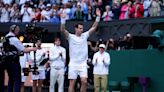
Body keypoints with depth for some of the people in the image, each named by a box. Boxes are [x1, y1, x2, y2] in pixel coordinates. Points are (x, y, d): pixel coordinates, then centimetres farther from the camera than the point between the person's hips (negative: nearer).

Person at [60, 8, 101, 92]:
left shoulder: (85, 36, 8)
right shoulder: (71, 37, -1)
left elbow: (94, 27, 5)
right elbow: (63, 30, -16)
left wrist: (98, 17, -5)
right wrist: (63, 19, -29)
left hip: (83, 64, 3)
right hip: (73, 63, -2)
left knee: (84, 82, -8)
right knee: (72, 83, 1)